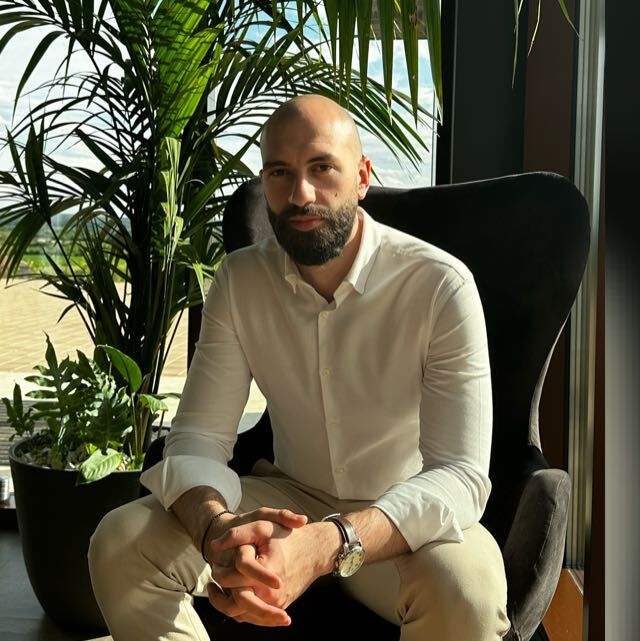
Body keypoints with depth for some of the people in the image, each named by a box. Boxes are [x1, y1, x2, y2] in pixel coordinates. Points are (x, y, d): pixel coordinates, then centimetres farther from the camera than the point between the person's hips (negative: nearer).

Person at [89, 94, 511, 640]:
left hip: (407, 514, -2)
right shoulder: (240, 280, -7)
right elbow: (198, 440, -10)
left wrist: (327, 545, -43)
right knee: (120, 544, -18)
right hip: (289, 500, 3)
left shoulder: (440, 286, -20)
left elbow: (461, 474, -25)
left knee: (467, 587, -35)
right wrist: (217, 530, -35)